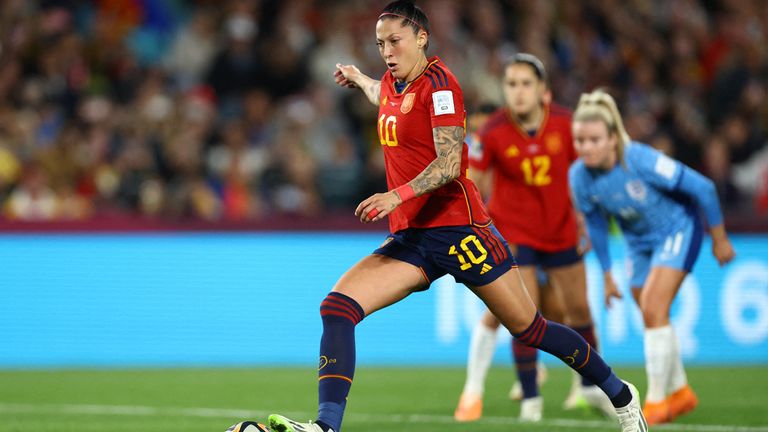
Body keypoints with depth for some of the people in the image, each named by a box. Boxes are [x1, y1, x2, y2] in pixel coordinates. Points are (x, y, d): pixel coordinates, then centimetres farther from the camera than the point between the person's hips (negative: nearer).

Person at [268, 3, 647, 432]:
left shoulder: (437, 82, -10)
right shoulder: (391, 84, 13)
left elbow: (450, 163, -21)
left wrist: (398, 195, -34)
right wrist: (358, 78, 51)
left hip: (458, 230, -7)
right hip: (410, 237, 7)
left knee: (529, 329, 2)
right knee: (337, 307, -16)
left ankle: (621, 396, 23)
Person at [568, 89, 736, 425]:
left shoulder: (641, 161, -34)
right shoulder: (579, 176, -19)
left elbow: (702, 188, -22)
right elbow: (595, 224, 2)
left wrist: (719, 239, -11)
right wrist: (606, 274, 9)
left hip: (677, 229, -6)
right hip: (639, 242, 6)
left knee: (653, 311, -19)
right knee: (653, 321, 12)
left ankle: (656, 401, -12)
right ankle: (680, 392, 32)